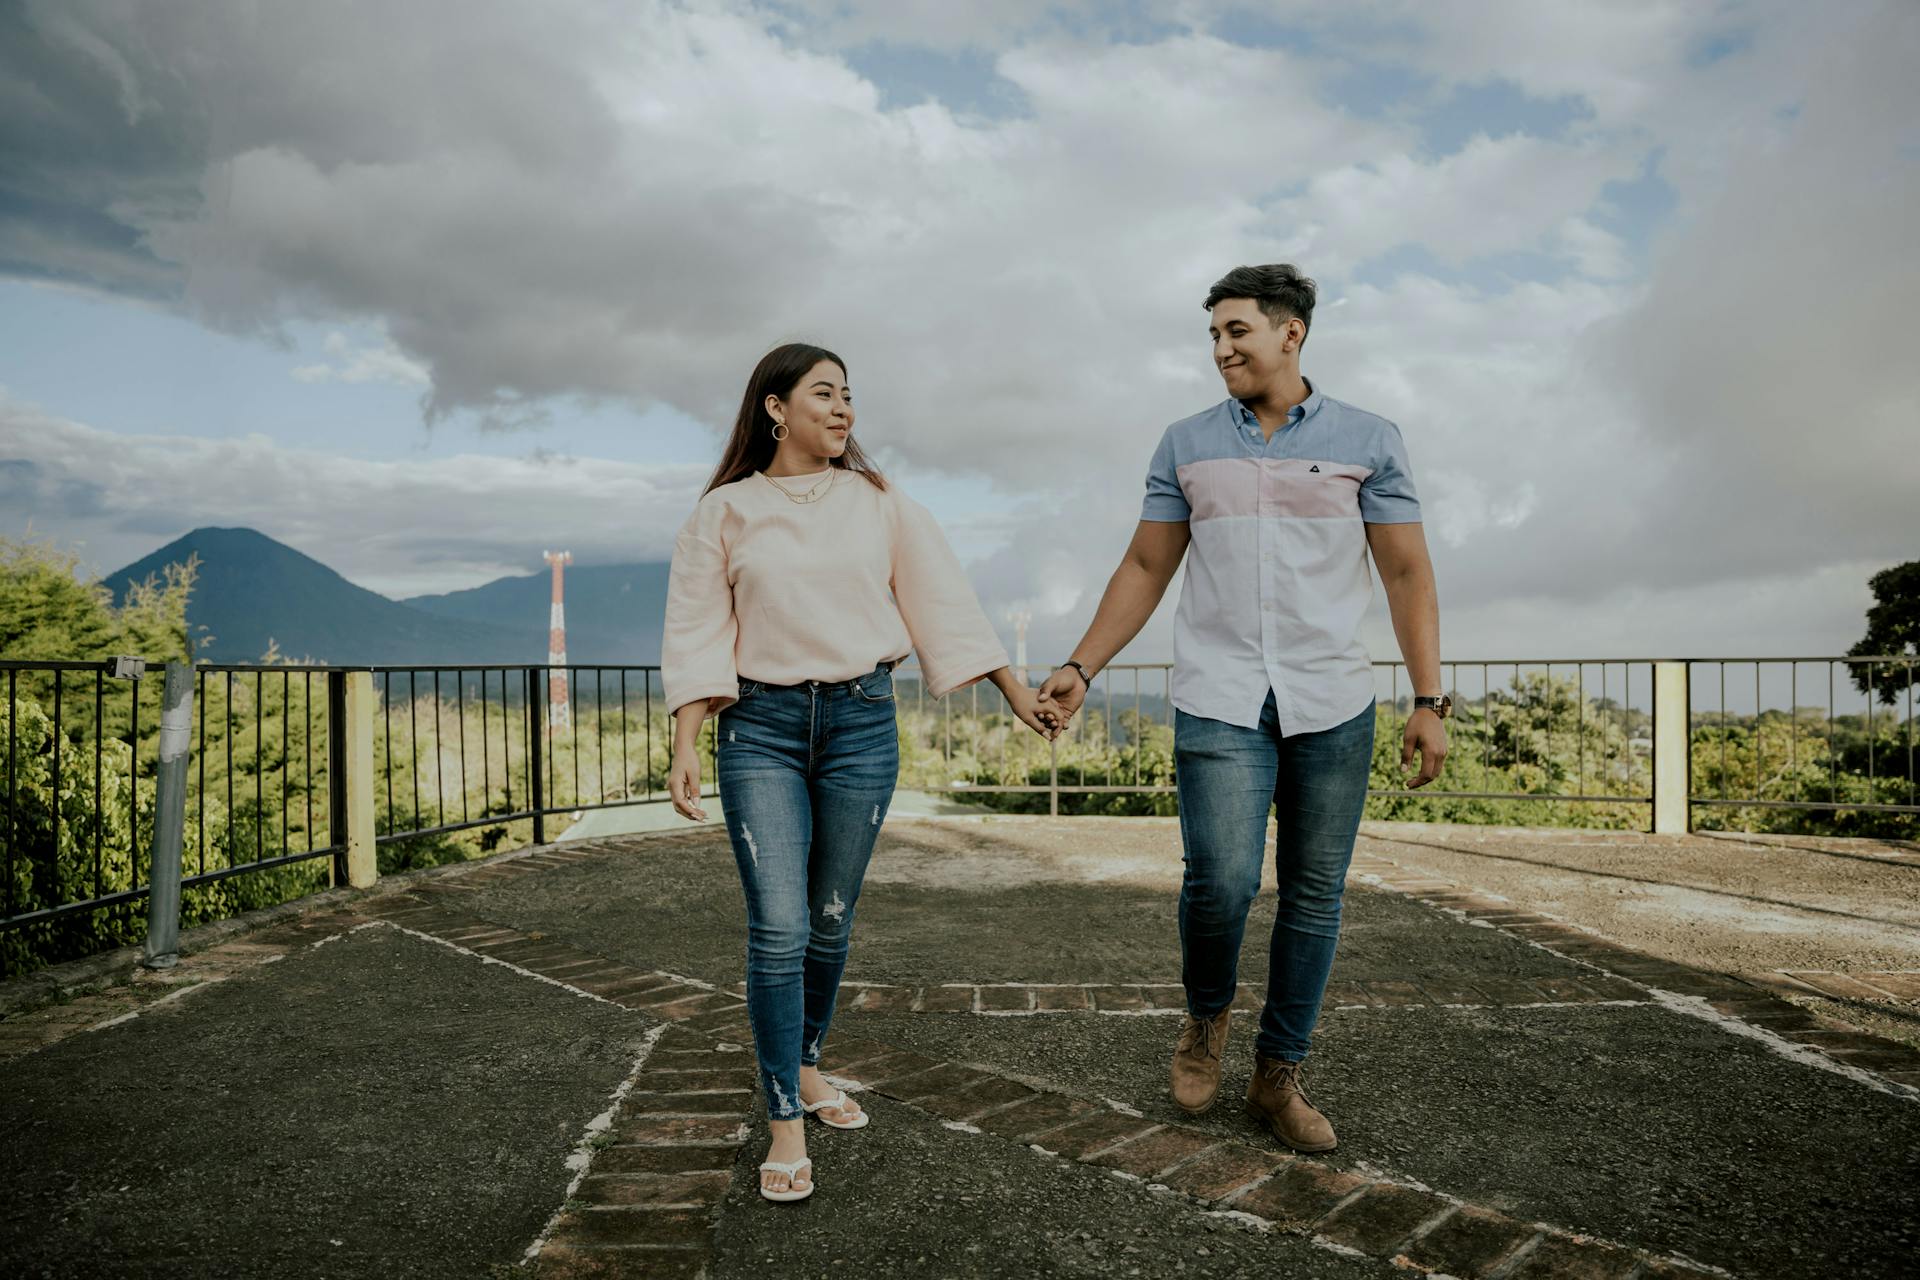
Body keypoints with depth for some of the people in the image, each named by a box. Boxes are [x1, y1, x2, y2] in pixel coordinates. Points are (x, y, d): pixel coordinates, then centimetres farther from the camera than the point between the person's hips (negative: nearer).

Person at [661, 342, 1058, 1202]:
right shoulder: (725, 512, 2)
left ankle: (804, 1068, 35)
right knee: (778, 927, -8)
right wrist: (686, 745, -9)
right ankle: (786, 1123, 5)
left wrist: (1016, 690, 8)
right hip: (761, 727, -2)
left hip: (862, 722, 2)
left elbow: (942, 602, 8)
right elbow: (696, 636, 0)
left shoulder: (878, 502, 6)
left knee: (831, 921, 10)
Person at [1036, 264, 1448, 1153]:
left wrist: (1428, 701, -2)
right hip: (1219, 702, 0)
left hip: (1333, 703, 1)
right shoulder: (1186, 444, 10)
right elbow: (1145, 569, 12)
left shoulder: (1368, 441, 6)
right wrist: (1080, 668, 6)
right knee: (1221, 880, -13)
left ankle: (1280, 1074, 21)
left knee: (1314, 895, 5)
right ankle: (1206, 1014, 18)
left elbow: (1407, 575, 5)